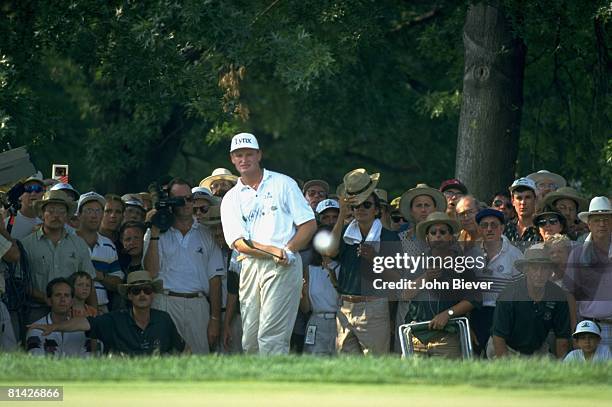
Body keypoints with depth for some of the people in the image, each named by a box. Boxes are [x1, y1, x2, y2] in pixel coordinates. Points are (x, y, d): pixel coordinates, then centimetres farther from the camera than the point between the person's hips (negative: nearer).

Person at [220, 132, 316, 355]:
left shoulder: (283, 184, 10)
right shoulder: (231, 199, 14)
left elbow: (309, 224, 5)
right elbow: (238, 242, 2)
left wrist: (288, 250, -11)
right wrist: (273, 251, -14)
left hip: (283, 268, -4)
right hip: (250, 267, 4)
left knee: (271, 336, -14)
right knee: (250, 339, 1)